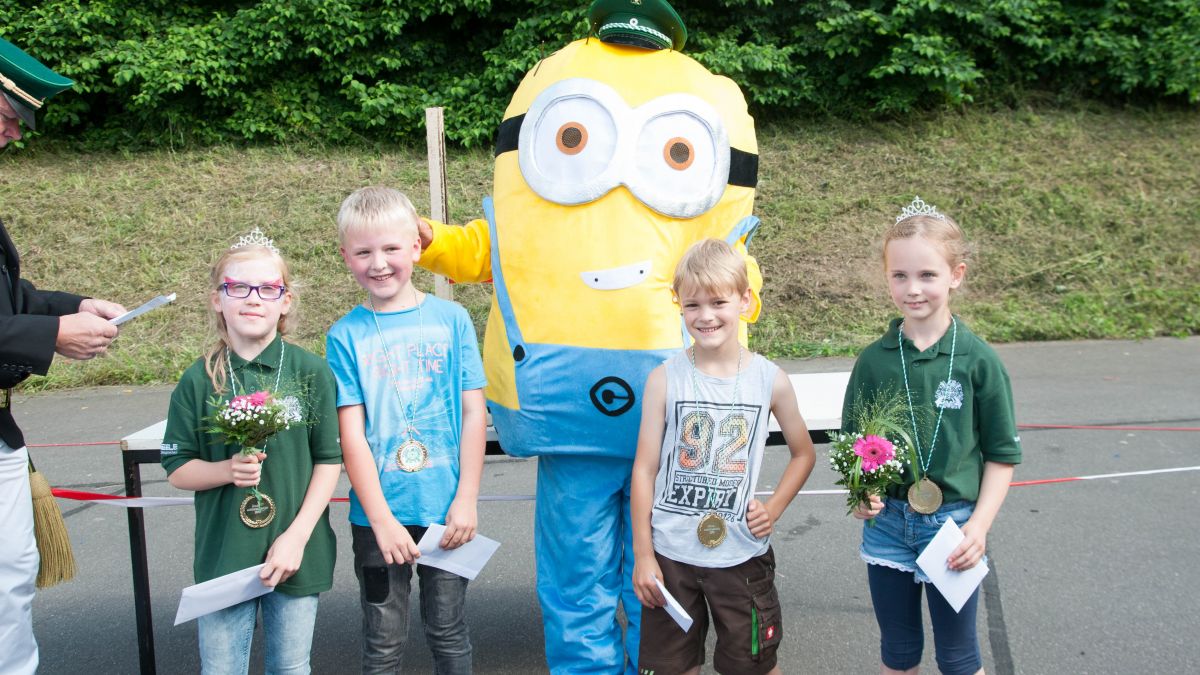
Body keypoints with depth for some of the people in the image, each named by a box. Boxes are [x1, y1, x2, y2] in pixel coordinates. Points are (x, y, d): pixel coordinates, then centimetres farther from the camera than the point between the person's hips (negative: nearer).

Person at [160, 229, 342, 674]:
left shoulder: (311, 372, -5)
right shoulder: (199, 380, -2)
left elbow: (329, 461, -3)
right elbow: (177, 470, 3)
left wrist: (297, 537, -10)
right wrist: (227, 470, -18)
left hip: (296, 552, 0)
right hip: (223, 555, 1)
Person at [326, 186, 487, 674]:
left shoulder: (451, 319, -1)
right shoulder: (346, 336, -2)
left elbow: (473, 413, -1)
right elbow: (351, 436, -6)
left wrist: (466, 500, -7)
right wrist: (382, 519, -12)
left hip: (445, 509, 0)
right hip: (377, 514, 0)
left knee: (449, 633, 13)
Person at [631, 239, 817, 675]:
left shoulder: (770, 380, -4)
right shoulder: (665, 379, -7)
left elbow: (803, 453, 10)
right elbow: (645, 468, -4)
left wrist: (774, 509, -4)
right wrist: (642, 553, -4)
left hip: (742, 554, 0)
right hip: (670, 554, 0)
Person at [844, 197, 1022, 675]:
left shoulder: (978, 360, -10)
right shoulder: (874, 360, -4)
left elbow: (1002, 454, -3)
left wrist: (980, 524, -12)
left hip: (953, 526, -2)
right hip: (886, 523, 2)